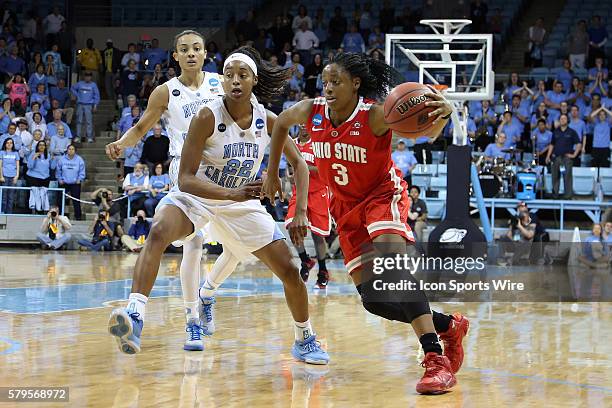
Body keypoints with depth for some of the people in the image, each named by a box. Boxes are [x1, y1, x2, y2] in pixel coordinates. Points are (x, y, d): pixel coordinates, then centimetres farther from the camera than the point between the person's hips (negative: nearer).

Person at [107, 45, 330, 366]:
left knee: (290, 271, 2)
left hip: (241, 202, 4)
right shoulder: (208, 117, -22)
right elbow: (186, 179, -23)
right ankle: (134, 318, -47)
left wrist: (300, 214, -8)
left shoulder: (267, 120, -10)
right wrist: (232, 194, -37)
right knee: (158, 232, -36)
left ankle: (304, 340, 27)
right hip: (196, 196, -4)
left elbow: (299, 163, 4)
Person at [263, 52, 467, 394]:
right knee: (372, 298, 0)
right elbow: (281, 122, 11)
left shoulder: (375, 115, -25)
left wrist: (442, 113, -60)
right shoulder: (311, 112, -12)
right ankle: (449, 327, 21)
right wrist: (272, 173, 15)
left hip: (383, 193, -6)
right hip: (346, 206, 6)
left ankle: (437, 359, -39)